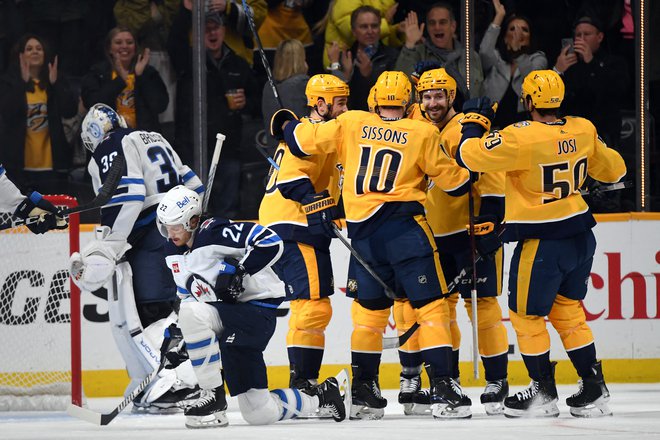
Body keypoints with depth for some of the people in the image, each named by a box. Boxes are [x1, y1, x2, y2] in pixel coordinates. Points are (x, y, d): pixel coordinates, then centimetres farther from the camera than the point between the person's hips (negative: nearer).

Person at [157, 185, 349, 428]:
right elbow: (187, 294, 21)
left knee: (193, 314, -35)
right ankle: (322, 396, 28)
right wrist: (177, 334, 5)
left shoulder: (213, 232, -17)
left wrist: (239, 271, -25)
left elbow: (271, 242, -23)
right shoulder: (174, 253, 9)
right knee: (259, 414, 3)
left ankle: (214, 396, -24)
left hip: (257, 309, -8)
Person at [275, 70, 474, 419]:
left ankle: (362, 389, 18)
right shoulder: (422, 133, 0)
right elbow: (452, 179, 5)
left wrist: (286, 123, 31)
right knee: (430, 305, -3)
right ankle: (441, 388, -12)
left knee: (370, 307, 17)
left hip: (362, 230, 4)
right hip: (404, 226, -4)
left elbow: (305, 140, 11)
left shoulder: (350, 123, 7)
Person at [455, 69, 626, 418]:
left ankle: (544, 394, 16)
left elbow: (470, 156, -16)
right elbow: (614, 170, 13)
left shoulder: (522, 137, -20)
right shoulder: (583, 130, 0)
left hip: (542, 244, -7)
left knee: (526, 315, 9)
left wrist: (474, 122, 1)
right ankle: (594, 391, 18)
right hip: (580, 236, 7)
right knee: (567, 311, 19)